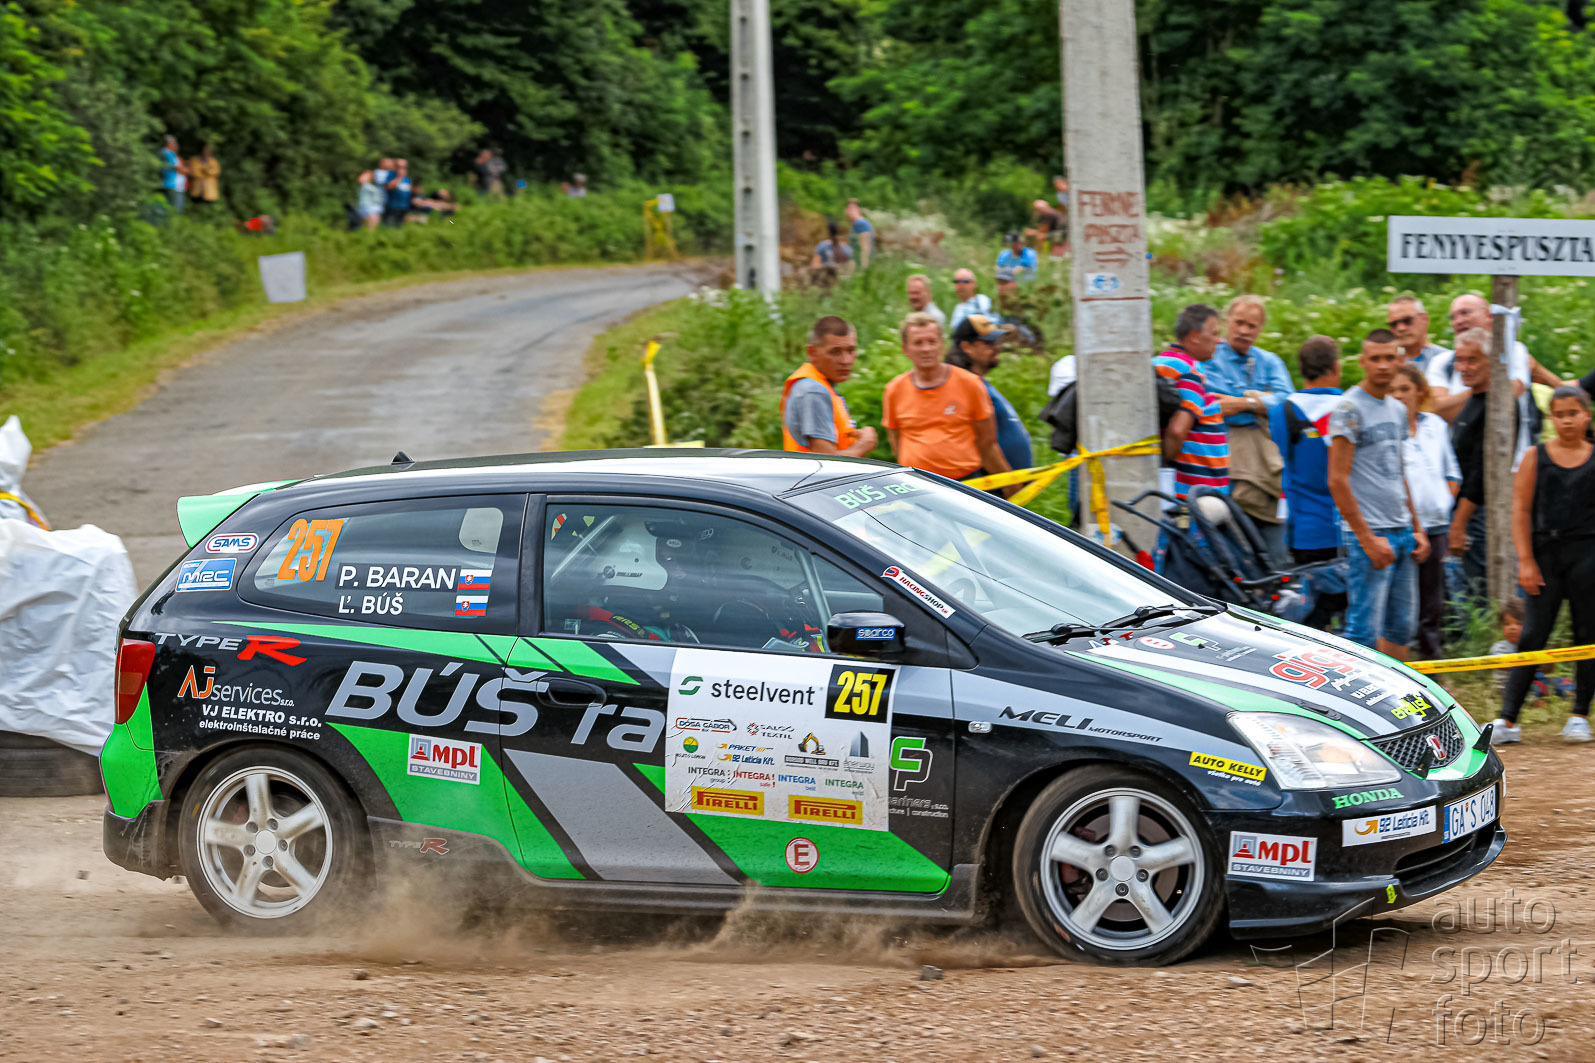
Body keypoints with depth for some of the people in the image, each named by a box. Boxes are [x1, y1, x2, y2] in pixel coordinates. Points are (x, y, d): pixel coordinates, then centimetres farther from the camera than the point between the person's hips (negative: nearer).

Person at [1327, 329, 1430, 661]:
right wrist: (1368, 539, -17)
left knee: (1402, 627, 10)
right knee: (1365, 632, -10)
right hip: (1370, 534, -8)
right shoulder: (1350, 409, -9)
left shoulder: (1398, 410, 16)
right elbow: (1338, 480, -14)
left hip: (1402, 533, 8)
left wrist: (1417, 530, 17)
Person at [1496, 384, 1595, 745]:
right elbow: (1521, 510, 1)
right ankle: (1508, 719, -5)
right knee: (1533, 634, -4)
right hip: (1546, 552, -1)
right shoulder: (1536, 458, 3)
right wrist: (1525, 561, -5)